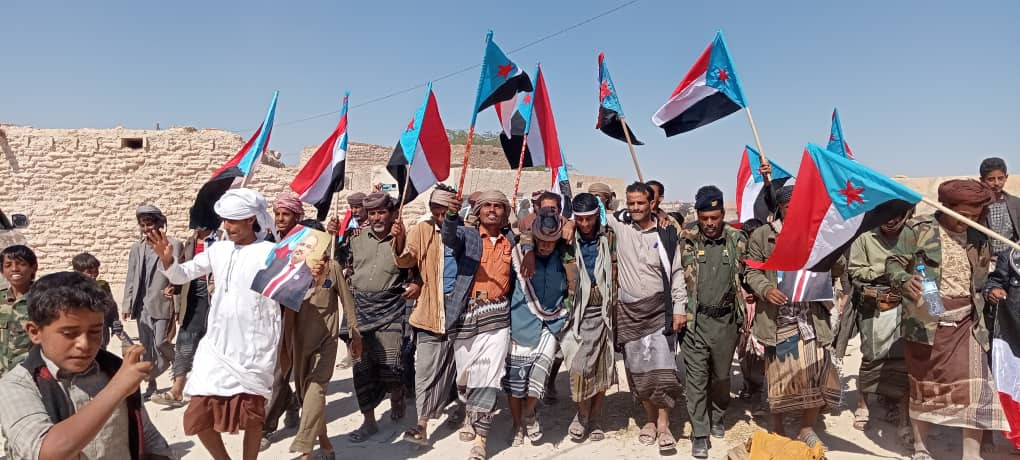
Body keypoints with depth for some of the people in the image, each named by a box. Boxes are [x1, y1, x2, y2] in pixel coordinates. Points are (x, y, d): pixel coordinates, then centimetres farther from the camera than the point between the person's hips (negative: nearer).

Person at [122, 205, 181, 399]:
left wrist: (174, 287, -24)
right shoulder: (136, 248, 12)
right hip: (142, 305, 5)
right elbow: (131, 279, 13)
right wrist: (128, 305, 7)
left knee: (161, 344, -5)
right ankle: (151, 385, 19)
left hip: (162, 304, -5)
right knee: (146, 347, 9)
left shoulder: (173, 245, -4)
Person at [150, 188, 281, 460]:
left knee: (251, 415, 8)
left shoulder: (270, 253, -10)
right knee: (200, 415, 9)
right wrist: (166, 258, -8)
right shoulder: (219, 249, 6)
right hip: (216, 346, 5)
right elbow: (182, 275, 12)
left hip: (254, 348, -5)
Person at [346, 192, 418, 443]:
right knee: (362, 368, 6)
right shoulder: (357, 239, 9)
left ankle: (397, 398, 24)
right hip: (360, 309, 4)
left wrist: (417, 285, -14)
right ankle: (369, 421, 20)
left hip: (390, 311, -3)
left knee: (390, 365, -11)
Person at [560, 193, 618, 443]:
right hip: (580, 312, -1)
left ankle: (596, 418, 22)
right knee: (580, 365, -10)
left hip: (605, 310, 2)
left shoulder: (609, 237, 4)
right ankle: (582, 414, 13)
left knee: (603, 366, 6)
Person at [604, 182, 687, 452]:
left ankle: (663, 425, 4)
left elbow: (677, 272, 0)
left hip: (659, 310, -2)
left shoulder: (666, 234, -1)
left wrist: (679, 308, -5)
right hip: (629, 311, 2)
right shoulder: (620, 224, 2)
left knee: (662, 369, -7)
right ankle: (650, 419, 25)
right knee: (638, 371, 9)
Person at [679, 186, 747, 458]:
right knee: (697, 379, 1)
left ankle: (717, 419, 39)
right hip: (696, 320, -1)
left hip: (726, 320, 2)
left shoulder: (737, 240, 1)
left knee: (721, 376, 16)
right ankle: (700, 434, 10)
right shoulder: (687, 240, -3)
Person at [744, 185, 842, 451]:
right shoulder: (761, 236, -1)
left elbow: (838, 270, 3)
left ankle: (807, 430, 25)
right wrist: (765, 289, -19)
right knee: (779, 377, 11)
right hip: (777, 321, -1)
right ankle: (777, 430, 30)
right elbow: (752, 271, 1)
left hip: (812, 319, 2)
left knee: (817, 375, 4)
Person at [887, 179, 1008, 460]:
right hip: (927, 320, -4)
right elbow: (894, 263, -8)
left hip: (967, 321, 4)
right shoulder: (919, 229, -7)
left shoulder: (977, 237, 9)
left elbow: (981, 277, 23)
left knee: (975, 387, -1)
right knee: (924, 383, 9)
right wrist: (905, 281, -26)